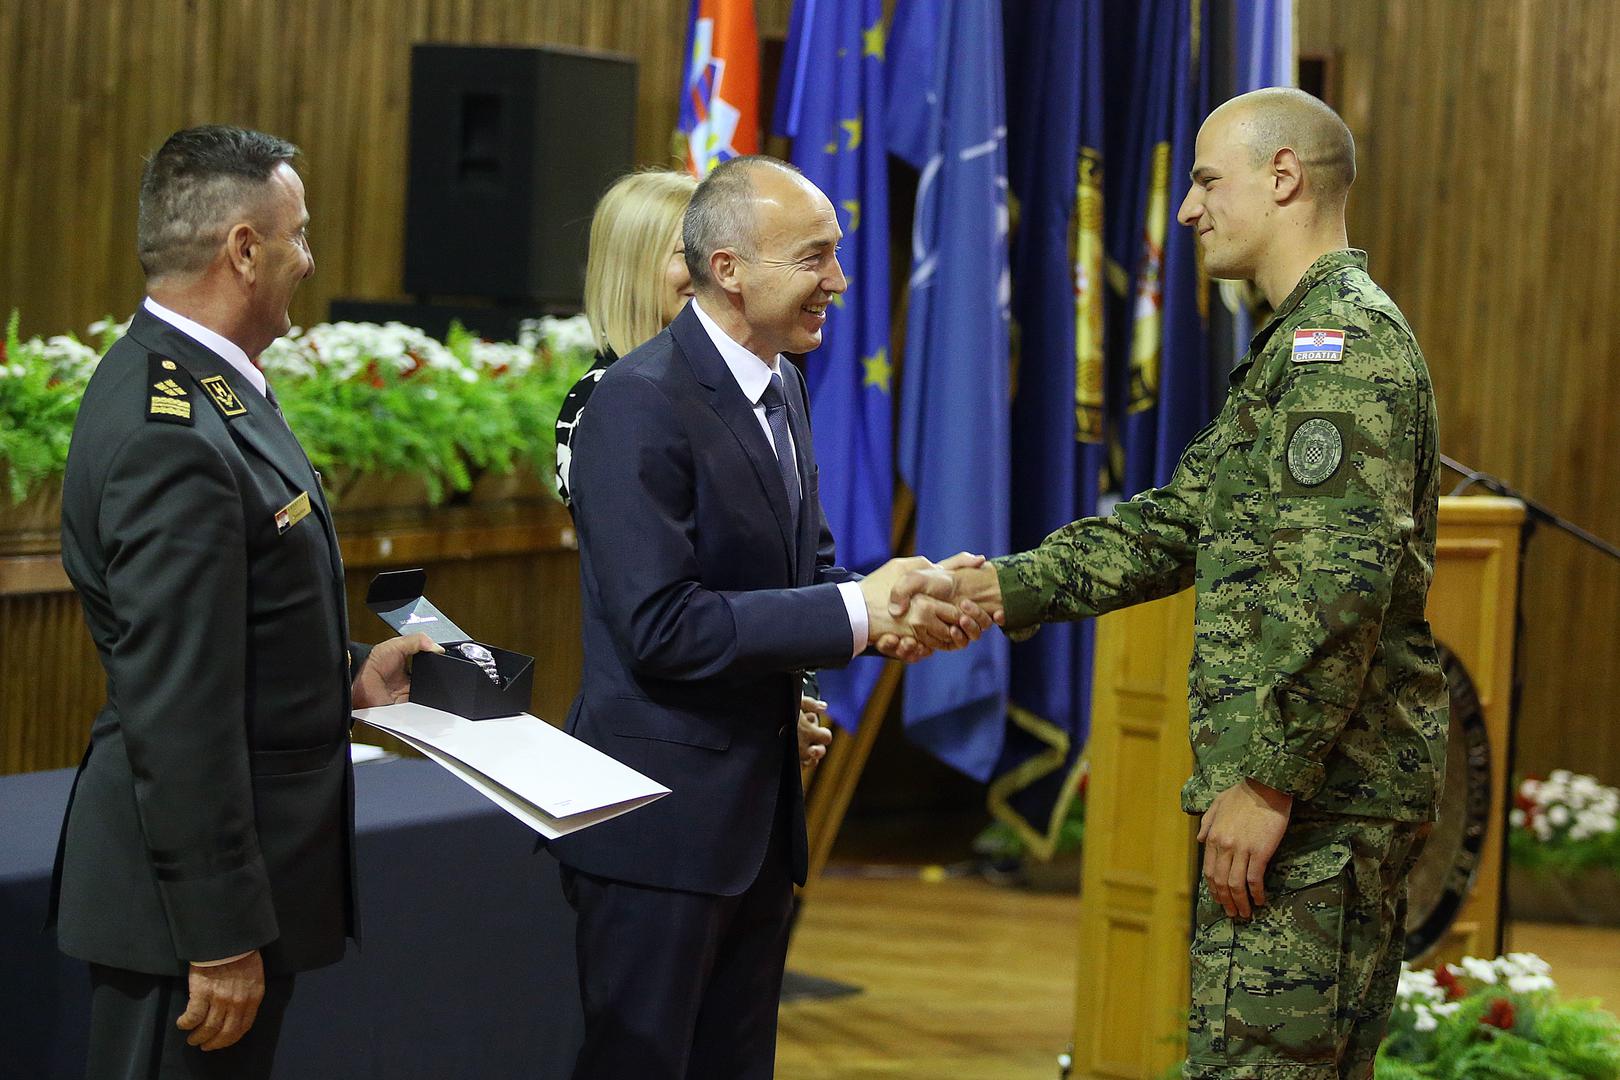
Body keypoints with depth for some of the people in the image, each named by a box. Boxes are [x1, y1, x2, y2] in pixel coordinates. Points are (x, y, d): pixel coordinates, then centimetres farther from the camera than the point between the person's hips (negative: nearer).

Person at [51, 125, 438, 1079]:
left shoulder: (184, 382, 8)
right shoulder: (173, 435, -24)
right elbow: (178, 711, -25)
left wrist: (346, 674, 10)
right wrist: (220, 937, -23)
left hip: (245, 852, 10)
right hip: (198, 891, -10)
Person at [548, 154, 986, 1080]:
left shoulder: (781, 387, 10)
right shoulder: (641, 404, -18)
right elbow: (660, 627, -24)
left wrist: (907, 600, -6)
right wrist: (856, 611, -22)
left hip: (762, 811, 9)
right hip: (664, 818, -9)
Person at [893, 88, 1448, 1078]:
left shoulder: (1344, 340, -14)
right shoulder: (1302, 345, 21)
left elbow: (1336, 582, -23)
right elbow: (1179, 523, 23)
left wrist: (1267, 778, -23)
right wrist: (1007, 587, 14)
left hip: (1314, 792, -11)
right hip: (1340, 793, 11)